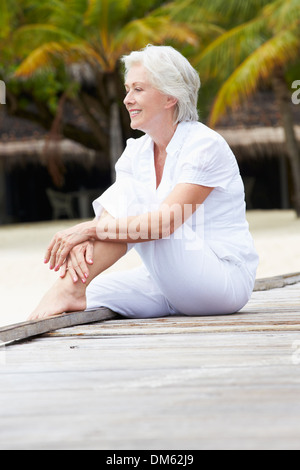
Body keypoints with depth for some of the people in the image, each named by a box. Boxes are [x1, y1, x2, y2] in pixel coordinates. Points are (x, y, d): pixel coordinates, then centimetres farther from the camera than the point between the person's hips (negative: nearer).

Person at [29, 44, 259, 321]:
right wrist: (80, 242, -27)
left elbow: (165, 222, -27)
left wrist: (88, 229, -32)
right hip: (176, 286, 6)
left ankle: (69, 290, -26)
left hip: (227, 281, -6)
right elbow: (105, 219, -4)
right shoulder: (137, 151, 9)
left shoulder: (206, 145, -14)